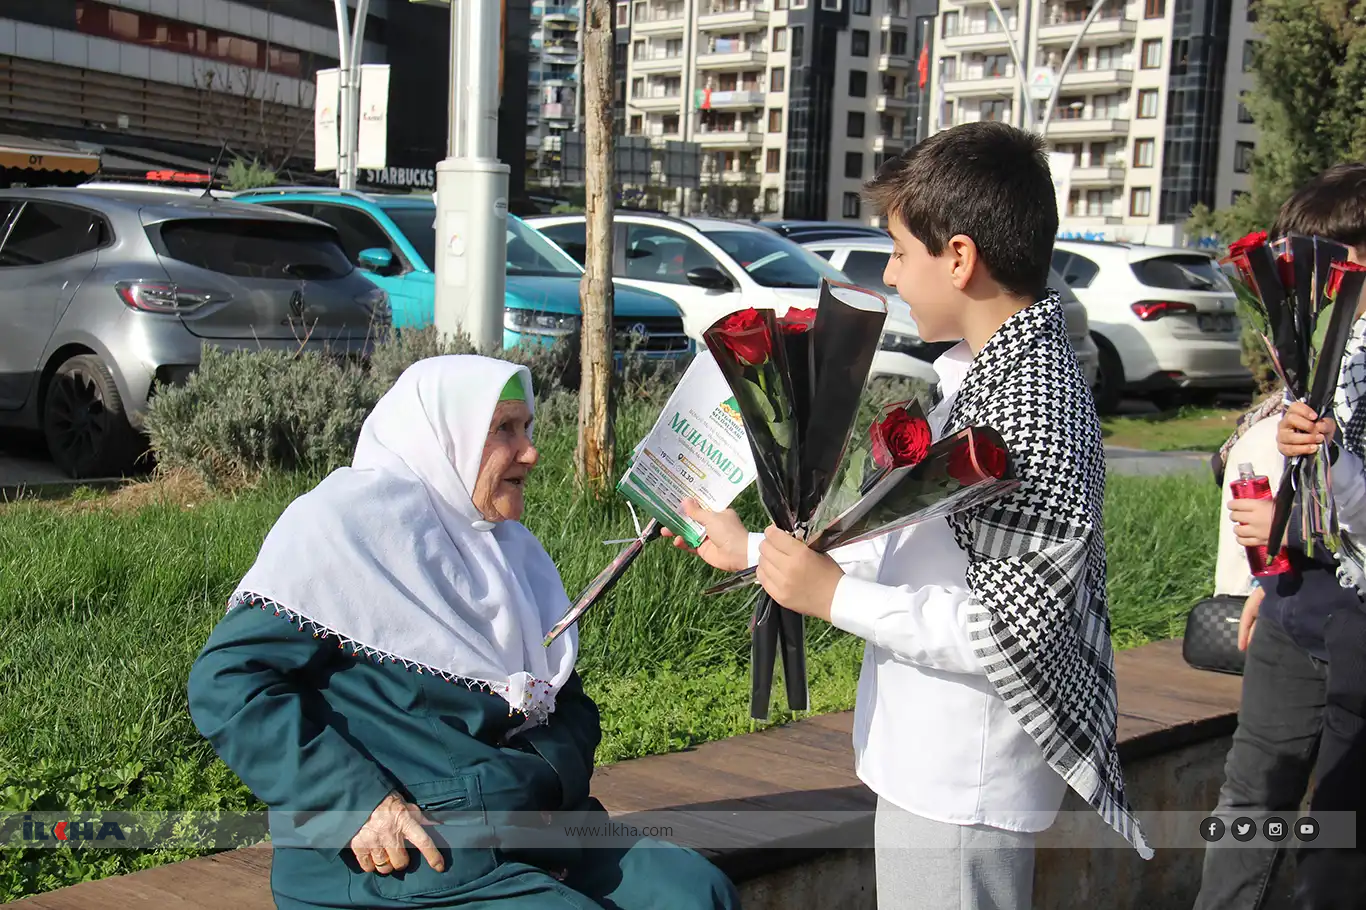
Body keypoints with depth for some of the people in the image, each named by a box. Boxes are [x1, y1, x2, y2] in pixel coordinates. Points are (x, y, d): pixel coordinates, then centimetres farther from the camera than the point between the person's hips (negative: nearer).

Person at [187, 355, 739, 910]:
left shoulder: (514, 549, 19)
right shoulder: (352, 521, -6)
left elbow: (569, 702, 19)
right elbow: (227, 679, -13)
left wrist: (549, 771, -6)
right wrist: (353, 802, -22)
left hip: (528, 822, 7)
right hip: (395, 856, -7)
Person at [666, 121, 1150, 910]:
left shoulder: (1030, 412, -24)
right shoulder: (986, 373, 9)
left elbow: (1008, 633, -26)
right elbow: (919, 548, 17)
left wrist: (835, 597, -21)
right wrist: (755, 550, 18)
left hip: (962, 792, -10)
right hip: (929, 769, 10)